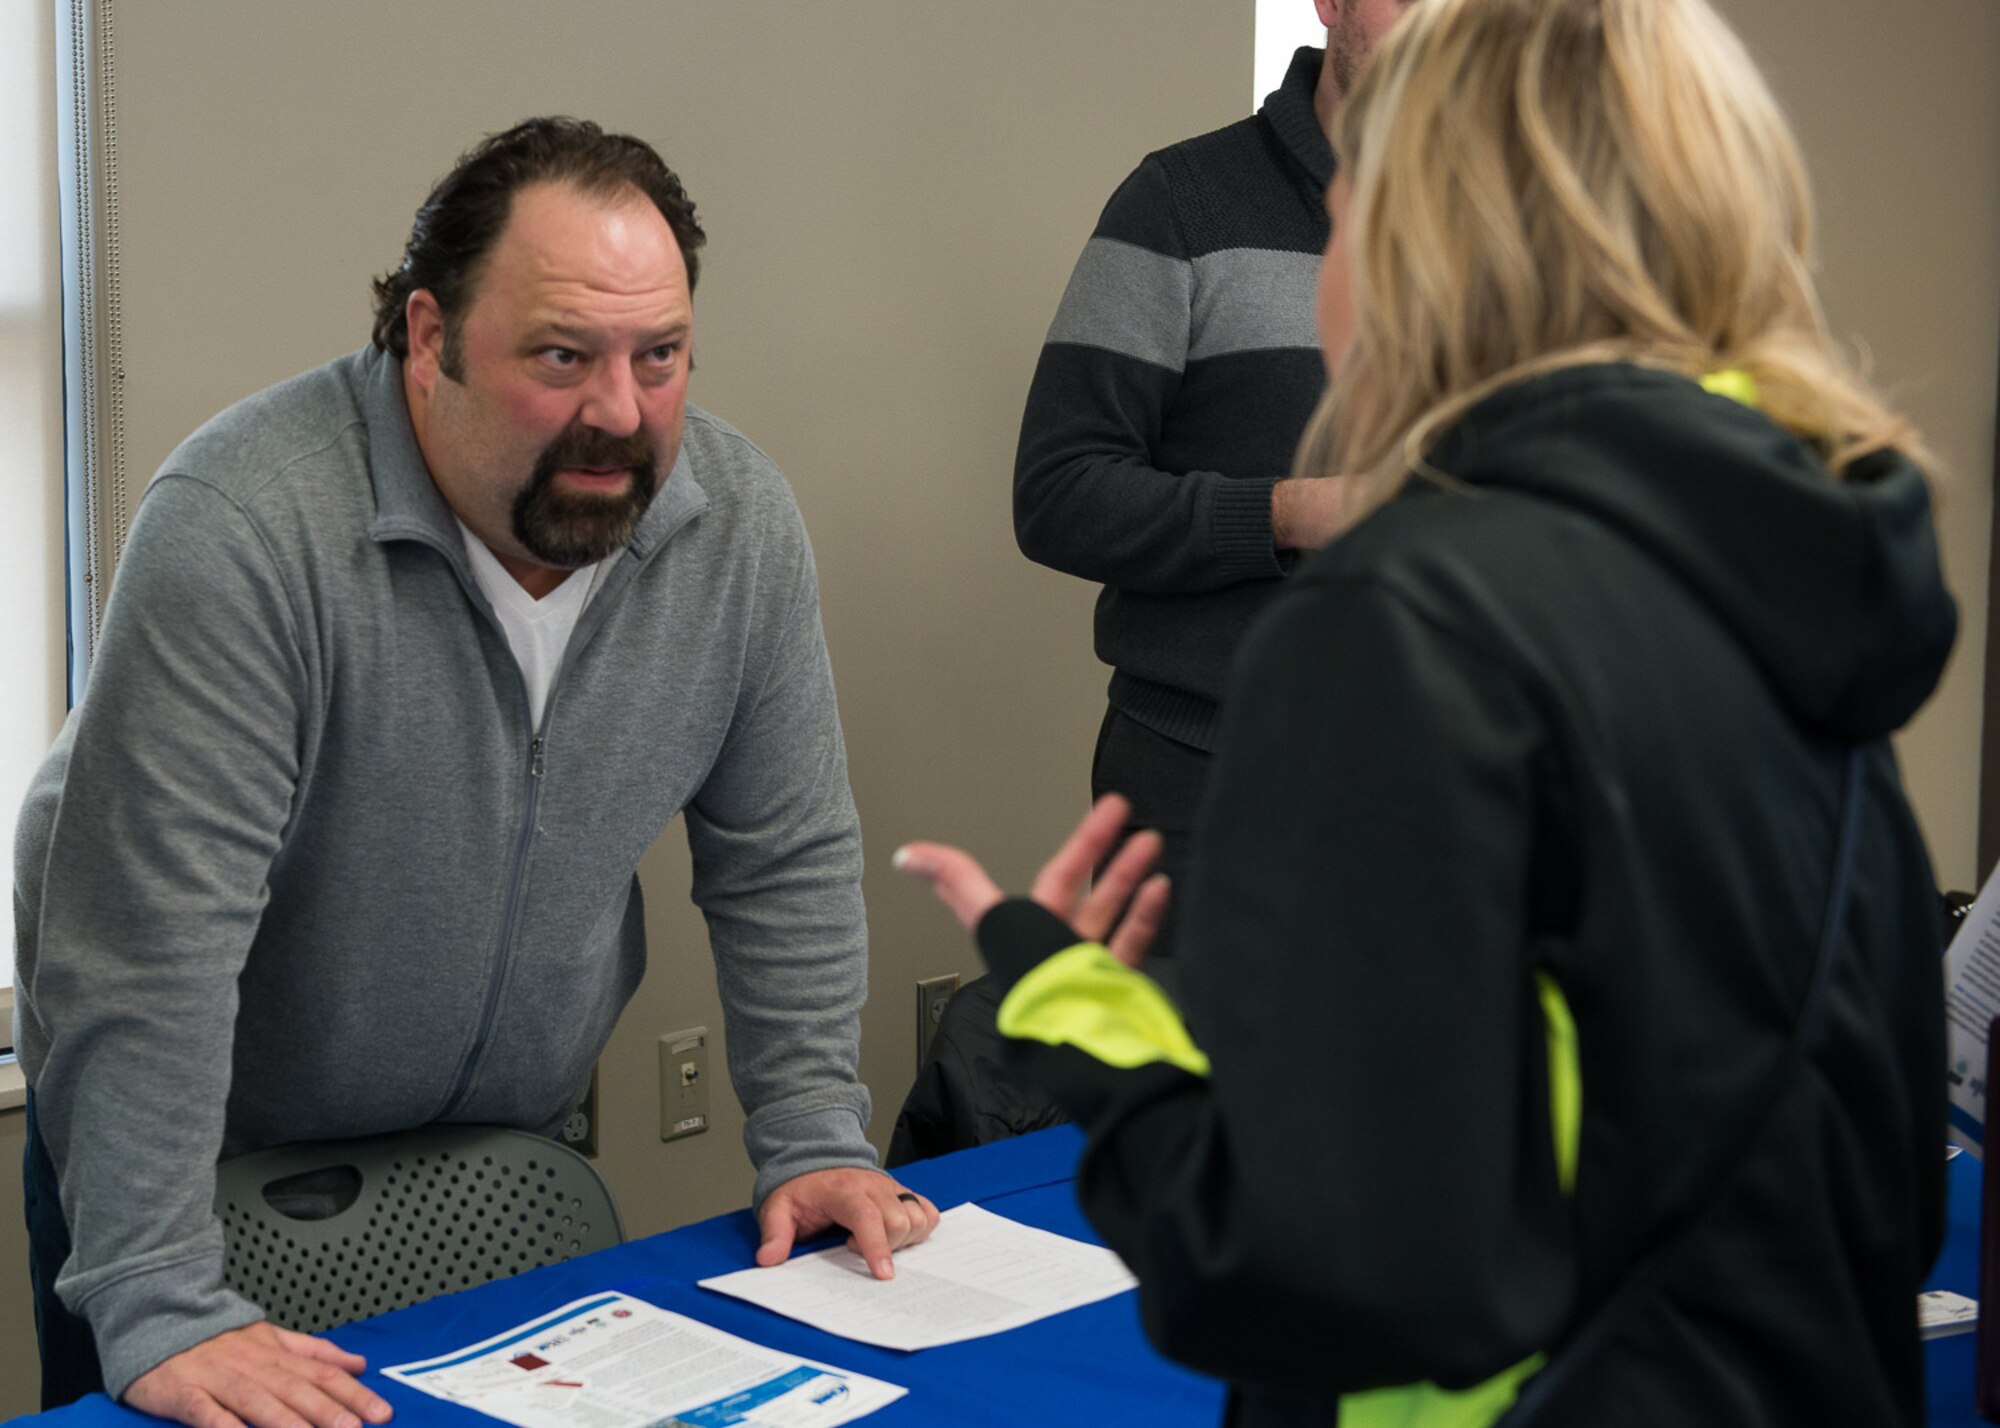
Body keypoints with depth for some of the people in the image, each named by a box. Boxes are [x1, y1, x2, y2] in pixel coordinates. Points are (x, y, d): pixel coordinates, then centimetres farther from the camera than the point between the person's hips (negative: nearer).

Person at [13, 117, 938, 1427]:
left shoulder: (740, 519, -12)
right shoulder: (244, 530, -30)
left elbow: (788, 864, -1)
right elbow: (149, 943, -32)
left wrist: (814, 1142, -5)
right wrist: (162, 1313, -34)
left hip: (511, 1137, 5)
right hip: (208, 1149, -4)